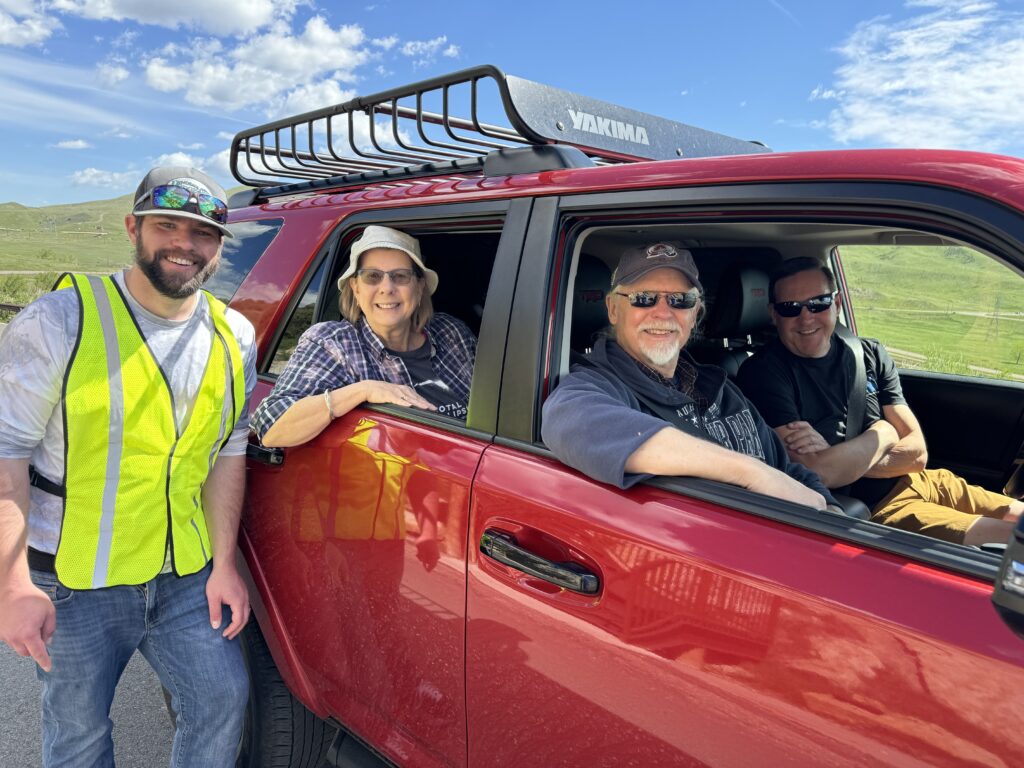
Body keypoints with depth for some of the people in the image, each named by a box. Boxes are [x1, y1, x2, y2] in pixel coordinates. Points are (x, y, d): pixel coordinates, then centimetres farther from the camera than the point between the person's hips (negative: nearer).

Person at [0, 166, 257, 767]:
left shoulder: (234, 338, 1)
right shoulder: (59, 323, -12)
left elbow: (228, 451, 4)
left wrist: (224, 563, 0)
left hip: (187, 578, 3)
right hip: (74, 585, -3)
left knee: (224, 698, 7)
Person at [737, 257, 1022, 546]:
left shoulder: (870, 355, 4)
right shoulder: (762, 372, -15)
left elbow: (917, 453, -1)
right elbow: (817, 474, -24)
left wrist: (834, 456, -18)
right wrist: (883, 434, -8)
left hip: (911, 482, 7)